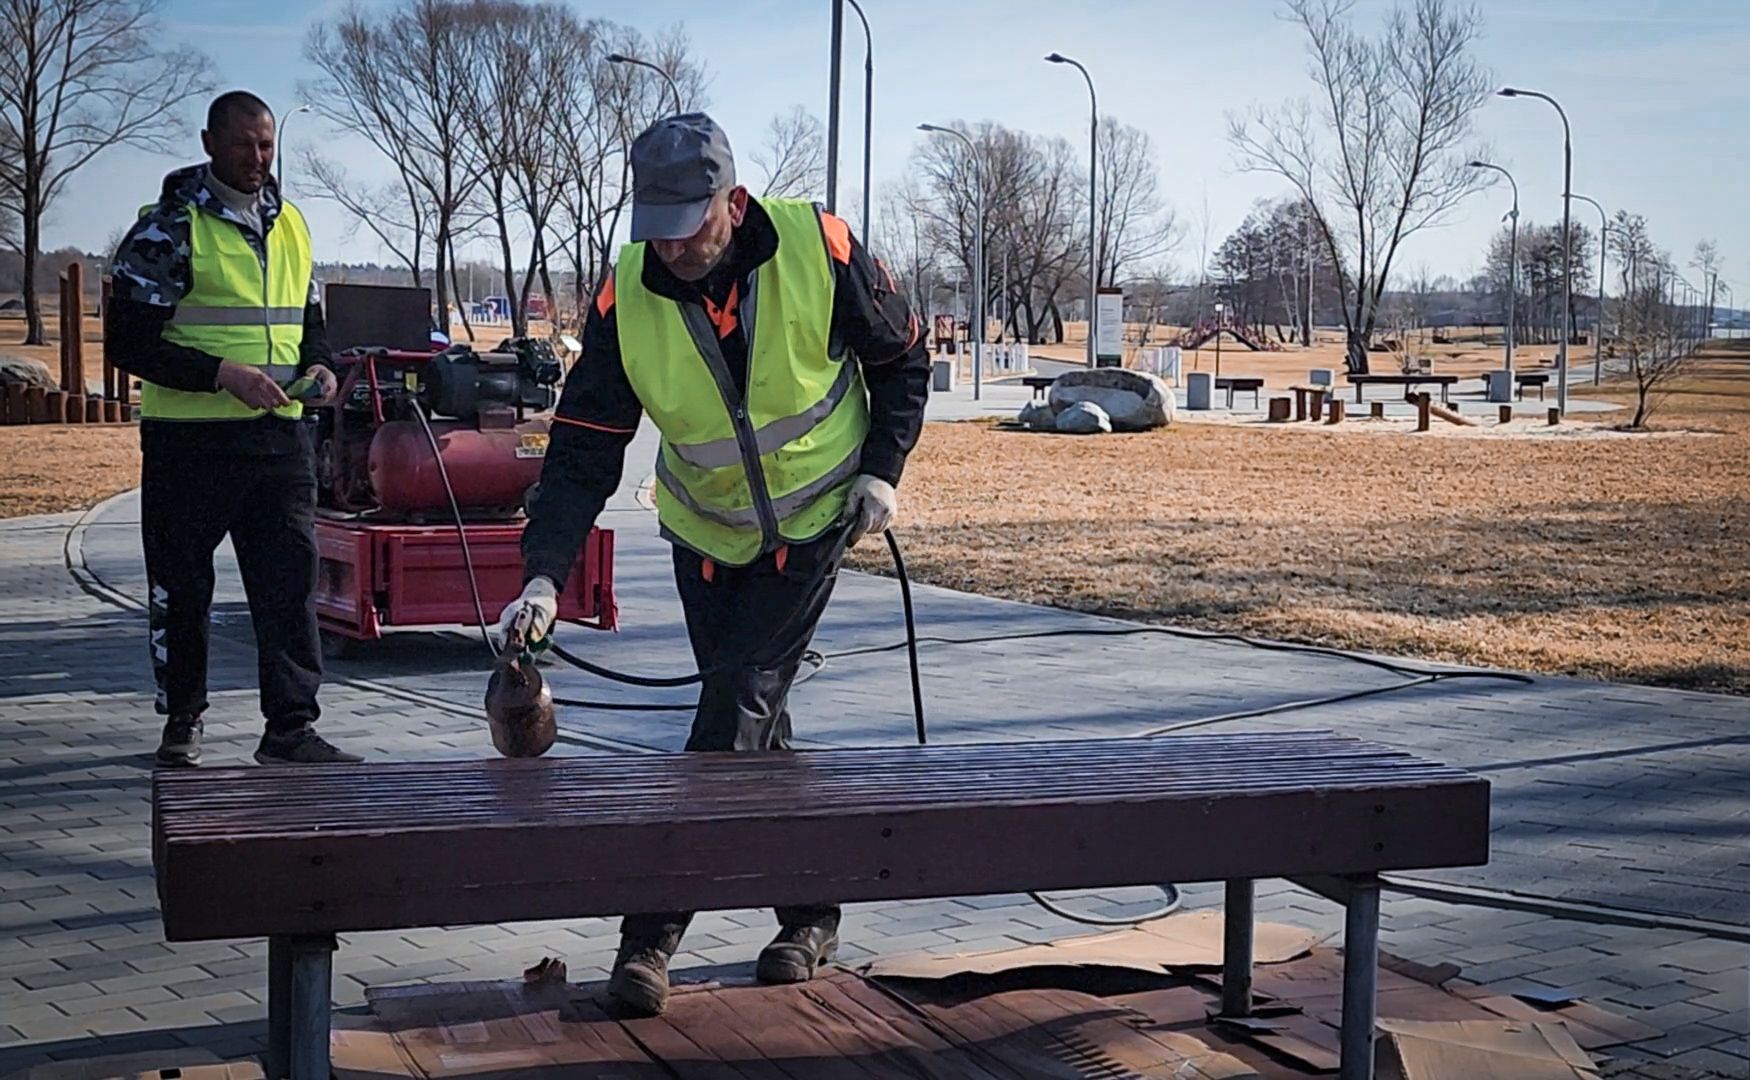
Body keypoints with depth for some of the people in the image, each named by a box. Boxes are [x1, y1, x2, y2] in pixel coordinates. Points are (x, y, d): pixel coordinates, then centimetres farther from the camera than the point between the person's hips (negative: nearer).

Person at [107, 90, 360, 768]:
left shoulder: (290, 225, 13)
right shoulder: (168, 229, -6)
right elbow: (128, 341, -10)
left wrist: (316, 366, 2)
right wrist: (224, 375, -20)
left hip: (280, 435, 5)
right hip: (189, 439, -4)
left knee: (290, 583, -2)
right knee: (181, 589, 6)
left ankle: (291, 729, 1)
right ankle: (182, 721, 21)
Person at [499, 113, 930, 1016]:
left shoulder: (818, 249, -21)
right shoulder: (626, 297, -17)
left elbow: (901, 357, -4)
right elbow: (583, 451, -17)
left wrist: (880, 469, -13)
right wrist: (543, 577, -28)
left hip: (811, 523, -3)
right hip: (705, 532, 3)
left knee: (736, 711, -12)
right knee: (754, 721, 9)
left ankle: (651, 931, -9)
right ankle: (810, 913, 27)